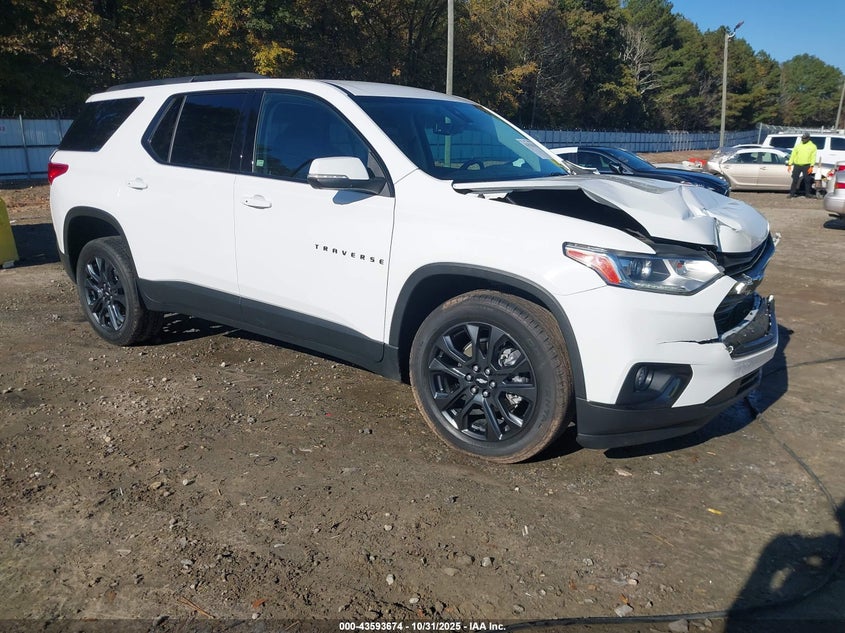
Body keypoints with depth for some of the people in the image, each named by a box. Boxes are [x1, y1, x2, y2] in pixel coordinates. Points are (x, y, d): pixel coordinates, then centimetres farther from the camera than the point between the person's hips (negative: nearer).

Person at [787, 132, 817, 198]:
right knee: (795, 180, 2)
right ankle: (792, 193, 6)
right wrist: (790, 164, 2)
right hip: (797, 165, 1)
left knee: (807, 180, 2)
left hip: (806, 166, -1)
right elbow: (793, 155, 10)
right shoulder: (798, 145, 10)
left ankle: (808, 193, 10)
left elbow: (813, 157, -2)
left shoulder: (812, 146, 4)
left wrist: (811, 166, -12)